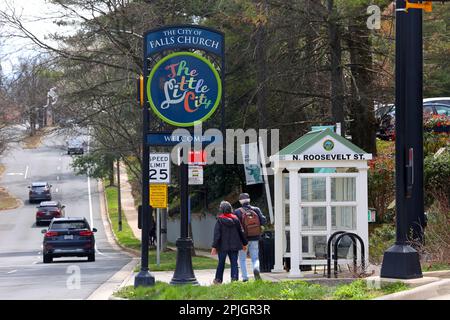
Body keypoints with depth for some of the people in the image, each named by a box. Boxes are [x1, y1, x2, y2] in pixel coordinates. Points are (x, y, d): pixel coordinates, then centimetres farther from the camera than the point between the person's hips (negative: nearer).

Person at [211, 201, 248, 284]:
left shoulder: (220, 220, -10)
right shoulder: (235, 219, 1)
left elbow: (217, 234, -13)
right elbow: (241, 232, 8)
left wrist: (214, 247, -13)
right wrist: (244, 243, 18)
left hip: (223, 245, -2)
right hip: (234, 245, 2)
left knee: (221, 263, 11)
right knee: (234, 263, 4)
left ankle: (218, 279, 22)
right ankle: (235, 278, -6)